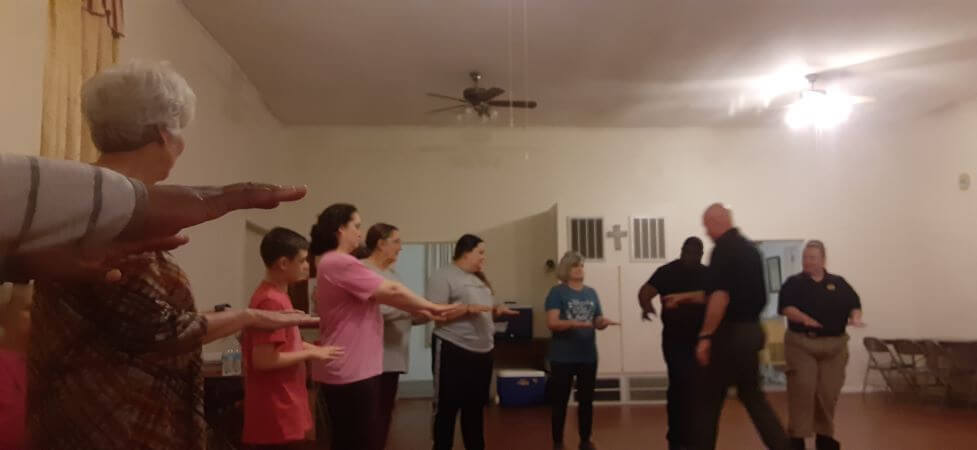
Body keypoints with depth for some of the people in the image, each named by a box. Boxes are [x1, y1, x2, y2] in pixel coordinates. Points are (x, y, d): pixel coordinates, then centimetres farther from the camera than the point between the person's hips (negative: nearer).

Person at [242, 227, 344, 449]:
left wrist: (312, 348, 9)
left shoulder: (276, 296, 10)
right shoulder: (271, 301, -20)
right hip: (276, 415, -10)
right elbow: (263, 360, -24)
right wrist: (311, 353, -16)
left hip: (283, 410, 10)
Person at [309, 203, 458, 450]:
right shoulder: (340, 263, -18)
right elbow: (392, 291, -16)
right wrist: (431, 306, -4)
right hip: (351, 371, -11)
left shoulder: (335, 263, 17)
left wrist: (421, 310, 9)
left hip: (350, 368, 11)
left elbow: (379, 297, 15)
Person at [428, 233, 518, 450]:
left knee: (476, 407, 16)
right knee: (447, 408, 2)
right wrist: (468, 308, -25)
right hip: (453, 351, -8)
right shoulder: (443, 276, -10)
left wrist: (497, 309, 4)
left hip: (483, 352, 8)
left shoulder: (479, 278, 17)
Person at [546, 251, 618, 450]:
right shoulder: (557, 292, -6)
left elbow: (597, 321, 11)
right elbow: (552, 323, -15)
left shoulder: (591, 292, 9)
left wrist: (604, 322, -12)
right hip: (563, 358, -5)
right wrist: (575, 323, -29)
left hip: (588, 356, 5)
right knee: (560, 401, 4)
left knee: (586, 400, 14)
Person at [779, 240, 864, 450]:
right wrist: (803, 318, -28)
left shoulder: (838, 283, 12)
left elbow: (854, 304, 8)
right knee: (802, 389, -10)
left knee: (829, 392, 5)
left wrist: (855, 318, -14)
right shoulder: (793, 283, 3)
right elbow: (785, 307, -10)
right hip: (801, 343, -3)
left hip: (834, 344, 3)